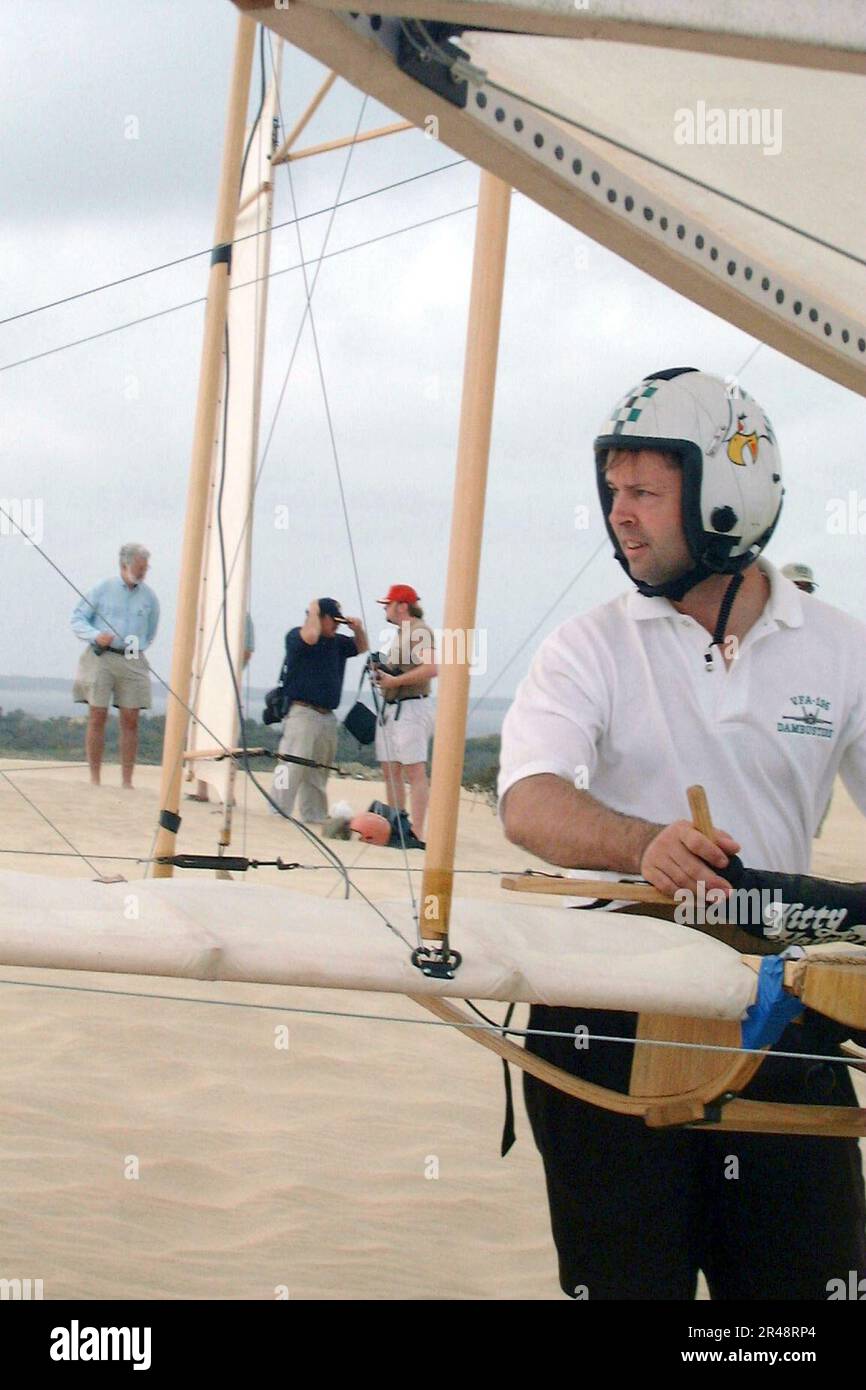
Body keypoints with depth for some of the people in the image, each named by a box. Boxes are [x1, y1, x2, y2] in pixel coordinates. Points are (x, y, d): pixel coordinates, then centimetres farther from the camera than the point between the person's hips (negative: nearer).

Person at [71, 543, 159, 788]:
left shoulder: (149, 597, 9)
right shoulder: (103, 589, 2)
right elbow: (77, 619, 3)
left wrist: (138, 649, 8)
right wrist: (96, 636, -13)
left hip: (132, 662, 2)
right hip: (100, 658, -2)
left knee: (130, 721, -3)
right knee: (97, 717, -4)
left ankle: (127, 782, 1)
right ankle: (94, 780, 1)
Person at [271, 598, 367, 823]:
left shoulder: (337, 642, 17)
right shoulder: (296, 635, -4)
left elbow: (361, 647, 31)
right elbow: (311, 636, -26)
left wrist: (358, 630, 11)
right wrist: (313, 611, -9)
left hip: (327, 717, 8)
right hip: (302, 712, -8)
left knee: (318, 772, 11)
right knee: (292, 765, -15)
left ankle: (314, 818, 17)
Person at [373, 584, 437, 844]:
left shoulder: (418, 631, -11)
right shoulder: (398, 632, 20)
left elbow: (430, 668, -23)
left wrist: (394, 680, -21)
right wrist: (381, 673, 8)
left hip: (411, 708, -11)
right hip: (390, 707, 11)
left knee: (414, 771, -12)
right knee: (390, 771, 11)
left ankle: (417, 834, -16)